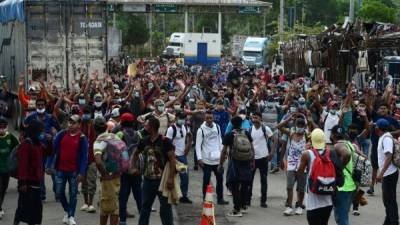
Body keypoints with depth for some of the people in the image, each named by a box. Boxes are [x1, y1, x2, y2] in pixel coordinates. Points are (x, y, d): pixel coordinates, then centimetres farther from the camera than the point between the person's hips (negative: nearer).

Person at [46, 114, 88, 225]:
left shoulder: (82, 138, -5)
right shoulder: (61, 135, 1)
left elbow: (84, 156, -6)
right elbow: (53, 150, 4)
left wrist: (81, 173, -13)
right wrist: (49, 166, 0)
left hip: (74, 171, -2)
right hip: (60, 170, 2)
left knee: (73, 194, 4)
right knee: (59, 193, 8)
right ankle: (66, 210, 32)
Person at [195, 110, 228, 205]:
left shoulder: (217, 127, 5)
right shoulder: (201, 130, -9)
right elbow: (198, 145, -10)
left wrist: (222, 152, 10)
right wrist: (199, 158, -17)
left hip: (217, 158, 5)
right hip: (206, 160, -5)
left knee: (220, 179, 9)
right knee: (206, 180, 4)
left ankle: (220, 198, 19)